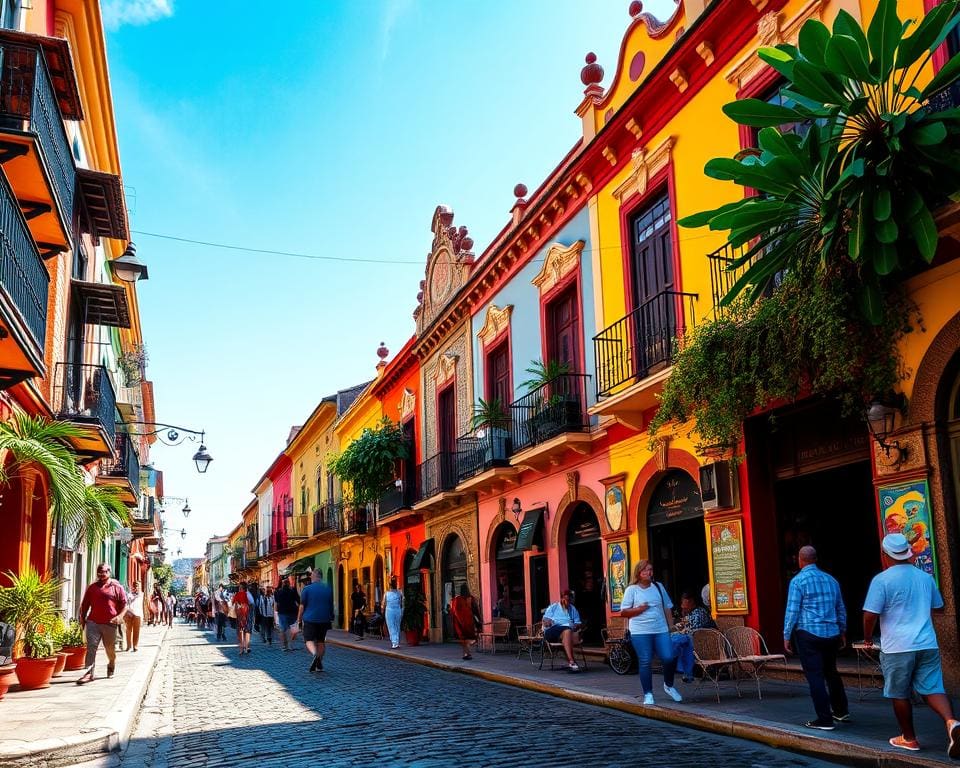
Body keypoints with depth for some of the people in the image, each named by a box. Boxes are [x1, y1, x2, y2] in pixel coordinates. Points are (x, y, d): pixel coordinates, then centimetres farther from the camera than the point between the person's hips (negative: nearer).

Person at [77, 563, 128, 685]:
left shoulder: (117, 587, 3)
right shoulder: (92, 587, 11)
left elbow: (124, 604, 1)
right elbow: (85, 604, 17)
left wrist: (120, 616, -14)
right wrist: (82, 617, 7)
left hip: (109, 624, -1)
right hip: (93, 622, 1)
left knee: (110, 649, 12)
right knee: (91, 647, -12)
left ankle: (111, 666, 39)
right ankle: (89, 673, -16)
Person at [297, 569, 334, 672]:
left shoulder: (306, 589, -6)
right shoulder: (328, 589, 5)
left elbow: (302, 606, -5)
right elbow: (331, 606, 13)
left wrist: (299, 618, 7)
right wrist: (330, 618, 25)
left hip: (310, 619, -3)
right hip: (324, 619, 4)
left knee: (309, 640, -1)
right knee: (321, 641, 13)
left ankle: (315, 654, -30)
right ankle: (319, 665, 14)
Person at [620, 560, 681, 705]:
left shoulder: (658, 587, 15)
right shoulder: (631, 590, 2)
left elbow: (667, 608, 18)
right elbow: (623, 612, 1)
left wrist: (671, 626, 12)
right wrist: (639, 609, -13)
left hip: (661, 630, 3)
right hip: (640, 632, -3)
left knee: (669, 658, -8)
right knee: (645, 663, -2)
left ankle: (668, 686, 19)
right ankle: (648, 694, 11)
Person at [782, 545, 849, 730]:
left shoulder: (798, 581, -9)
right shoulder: (831, 579, 9)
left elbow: (792, 610, -11)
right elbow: (841, 609, 16)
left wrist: (787, 636, -3)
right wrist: (842, 632, 27)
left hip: (808, 634, -6)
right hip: (832, 634, 6)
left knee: (815, 676, -1)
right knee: (831, 672, 22)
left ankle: (825, 720, 0)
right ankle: (841, 711, 32)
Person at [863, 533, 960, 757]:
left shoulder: (882, 580, -11)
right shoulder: (926, 577, 8)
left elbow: (870, 615, -14)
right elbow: (938, 606, 24)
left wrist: (867, 638, 3)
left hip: (897, 647, -5)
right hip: (927, 644, 5)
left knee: (899, 694, 10)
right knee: (932, 688, 6)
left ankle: (909, 738, 18)